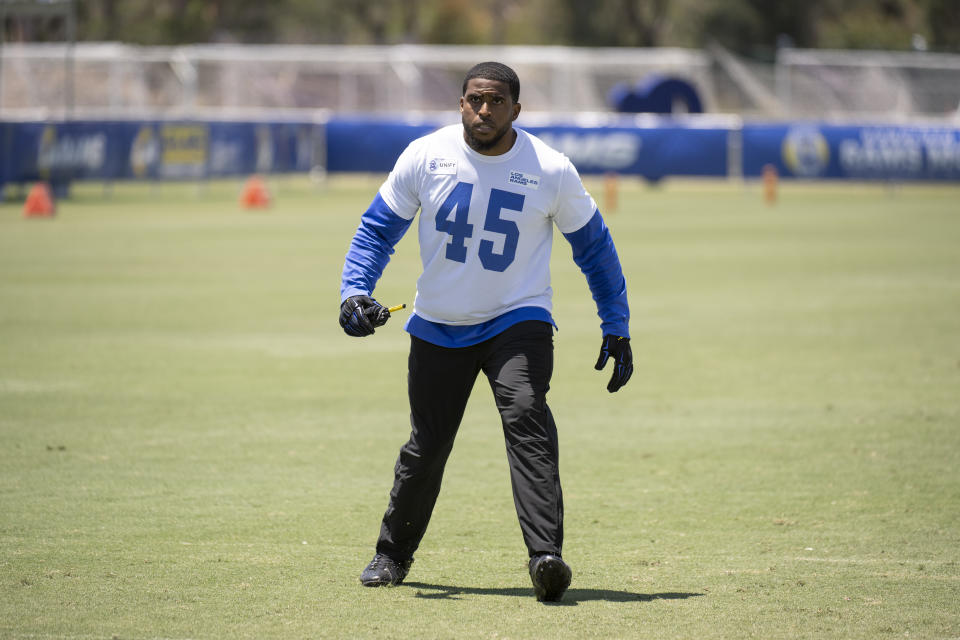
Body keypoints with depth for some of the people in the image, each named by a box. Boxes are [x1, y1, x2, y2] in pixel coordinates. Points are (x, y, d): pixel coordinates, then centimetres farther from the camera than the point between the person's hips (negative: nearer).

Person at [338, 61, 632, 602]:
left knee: (526, 418, -25)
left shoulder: (552, 171, -10)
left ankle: (546, 557, -33)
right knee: (427, 445, 7)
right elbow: (378, 229, 2)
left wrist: (616, 328, 2)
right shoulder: (425, 157, -8)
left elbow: (594, 244, 3)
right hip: (438, 328, 2)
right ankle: (393, 554, 31)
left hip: (518, 320, -2)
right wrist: (354, 292, -14)